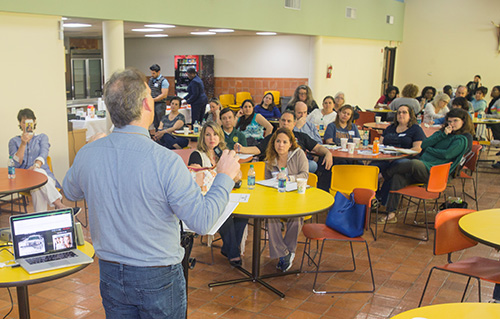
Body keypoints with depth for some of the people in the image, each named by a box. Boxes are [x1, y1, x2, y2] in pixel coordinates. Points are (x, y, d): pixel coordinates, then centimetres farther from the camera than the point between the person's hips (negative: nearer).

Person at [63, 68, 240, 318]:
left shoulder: (87, 154, -10)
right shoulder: (165, 161, -26)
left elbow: (70, 192, 13)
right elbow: (201, 221, -21)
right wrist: (225, 177, -7)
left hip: (109, 273, 4)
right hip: (157, 278, -4)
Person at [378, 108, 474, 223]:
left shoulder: (464, 138, 3)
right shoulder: (442, 132, 25)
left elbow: (447, 155, -10)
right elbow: (423, 145, 11)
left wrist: (428, 149, 3)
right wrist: (442, 135, 2)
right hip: (422, 166, 7)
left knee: (413, 164, -35)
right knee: (398, 177, -19)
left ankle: (383, 176, -10)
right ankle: (391, 214, -19)